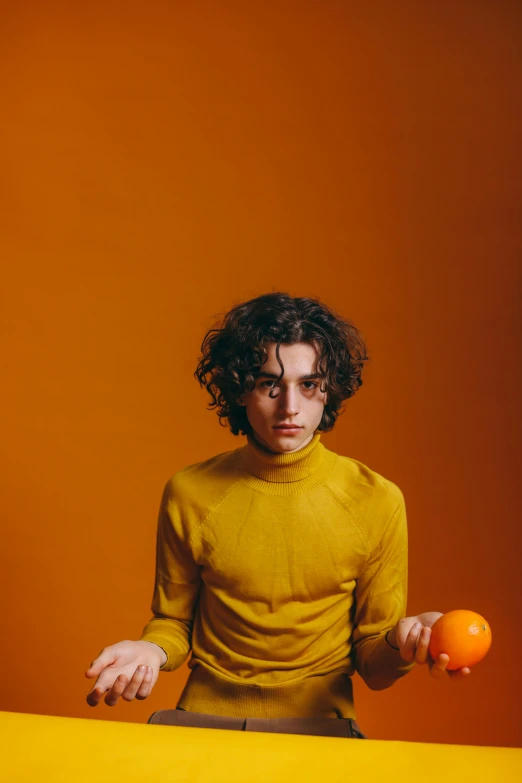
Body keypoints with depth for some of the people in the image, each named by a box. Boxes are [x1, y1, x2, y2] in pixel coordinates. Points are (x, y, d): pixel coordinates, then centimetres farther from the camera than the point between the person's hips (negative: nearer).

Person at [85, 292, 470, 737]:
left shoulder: (377, 500, -7)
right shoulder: (188, 493, -3)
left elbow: (373, 668, 0)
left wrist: (401, 641, -21)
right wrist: (154, 650, -11)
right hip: (207, 714, 0)